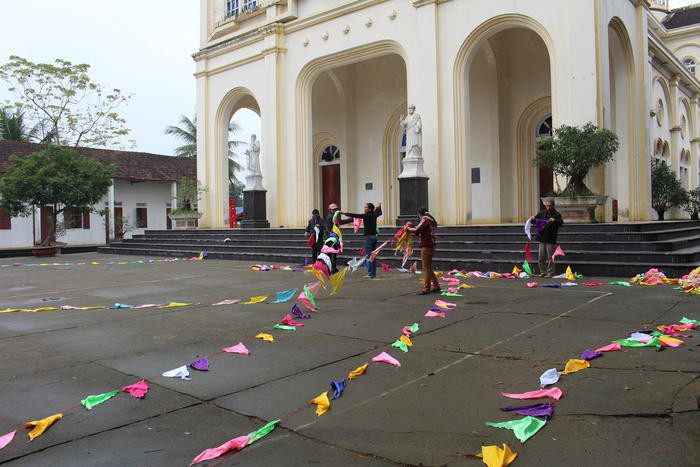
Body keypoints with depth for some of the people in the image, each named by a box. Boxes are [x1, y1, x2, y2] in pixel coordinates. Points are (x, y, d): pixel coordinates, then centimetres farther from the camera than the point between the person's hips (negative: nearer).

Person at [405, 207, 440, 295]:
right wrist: (412, 228, 15)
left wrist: (408, 228, -2)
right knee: (429, 268, 16)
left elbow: (416, 230, -19)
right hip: (431, 245, 9)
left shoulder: (425, 220, -12)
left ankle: (426, 289, -2)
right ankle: (436, 286, 21)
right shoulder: (432, 221, 17)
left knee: (426, 268, -5)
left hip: (426, 246, -9)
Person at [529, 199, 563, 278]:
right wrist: (532, 219, -5)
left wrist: (555, 220, -35)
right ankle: (543, 272, 20)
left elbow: (561, 222, -16)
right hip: (542, 239, 5)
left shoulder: (556, 214, -2)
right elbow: (534, 222, 18)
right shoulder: (542, 213, 12)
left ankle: (550, 273, 8)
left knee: (550, 258, -1)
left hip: (551, 240, -5)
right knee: (540, 257, 9)